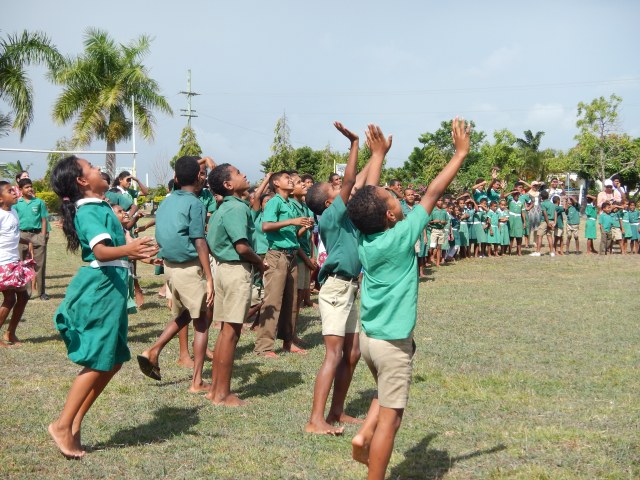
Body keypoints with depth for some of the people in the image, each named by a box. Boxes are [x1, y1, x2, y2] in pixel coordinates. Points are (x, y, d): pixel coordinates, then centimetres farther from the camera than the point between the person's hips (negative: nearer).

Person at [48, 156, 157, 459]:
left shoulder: (98, 207, 16)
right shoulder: (89, 211, -15)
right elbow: (100, 251, -31)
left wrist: (139, 253, 45)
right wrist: (128, 249, -49)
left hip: (110, 288, 10)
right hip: (100, 288, -10)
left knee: (113, 361, 11)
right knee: (98, 362, -8)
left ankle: (76, 422, 15)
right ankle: (63, 425, -3)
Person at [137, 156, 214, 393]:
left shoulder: (166, 202, 10)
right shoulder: (194, 204, -12)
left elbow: (160, 238, 14)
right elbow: (199, 243, -17)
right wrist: (209, 279, -16)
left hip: (169, 265, 7)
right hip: (190, 267, -7)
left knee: (182, 315, 25)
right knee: (201, 323, 2)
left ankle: (153, 351, 9)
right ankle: (197, 382, 3)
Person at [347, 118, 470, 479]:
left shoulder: (365, 236, -3)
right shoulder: (401, 237, -18)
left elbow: (368, 192, 12)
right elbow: (433, 194, -13)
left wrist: (380, 153, 21)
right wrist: (461, 152, -6)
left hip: (369, 336, 7)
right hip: (394, 341, -7)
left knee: (388, 396, 29)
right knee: (391, 417, 1)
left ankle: (364, 436, 10)